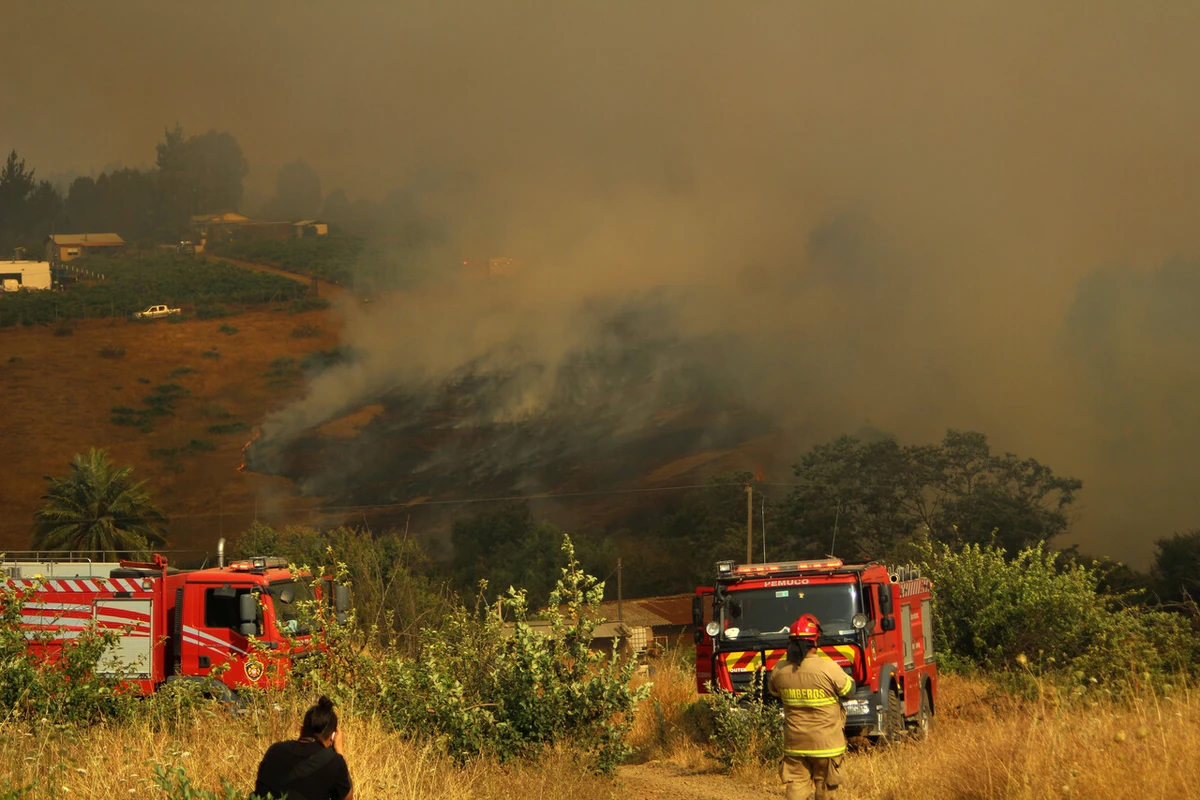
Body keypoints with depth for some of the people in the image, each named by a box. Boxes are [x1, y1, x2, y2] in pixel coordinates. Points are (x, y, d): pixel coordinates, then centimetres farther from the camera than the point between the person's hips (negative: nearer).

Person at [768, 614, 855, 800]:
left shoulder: (780, 671, -6)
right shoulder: (828, 668, -19)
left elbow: (773, 690, 15)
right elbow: (849, 688, -2)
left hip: (795, 743, 3)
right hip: (825, 743, -3)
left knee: (796, 785, 5)